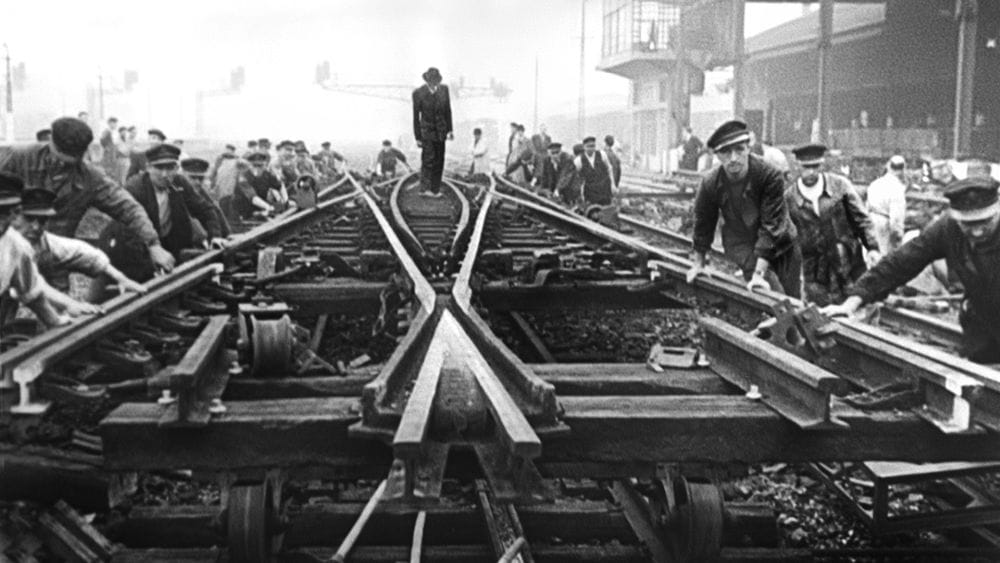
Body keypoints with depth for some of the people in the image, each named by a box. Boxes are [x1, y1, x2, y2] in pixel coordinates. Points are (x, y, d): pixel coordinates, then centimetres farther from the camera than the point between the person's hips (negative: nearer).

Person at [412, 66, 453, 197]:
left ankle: (435, 189, 12)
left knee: (439, 161, 5)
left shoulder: (444, 89, -2)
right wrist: (417, 137, -5)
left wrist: (449, 130, 5)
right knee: (428, 159, -14)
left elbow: (448, 110, 8)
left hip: (440, 131, 4)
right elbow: (416, 116, -6)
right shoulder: (418, 93, -12)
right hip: (426, 131, -4)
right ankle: (424, 188, -11)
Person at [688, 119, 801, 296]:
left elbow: (771, 225, -26)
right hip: (741, 245, 0)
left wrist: (759, 274, -30)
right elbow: (703, 224, 1)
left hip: (780, 244, 0)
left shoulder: (770, 176, -25)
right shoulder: (710, 183, -16)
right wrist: (698, 263, 10)